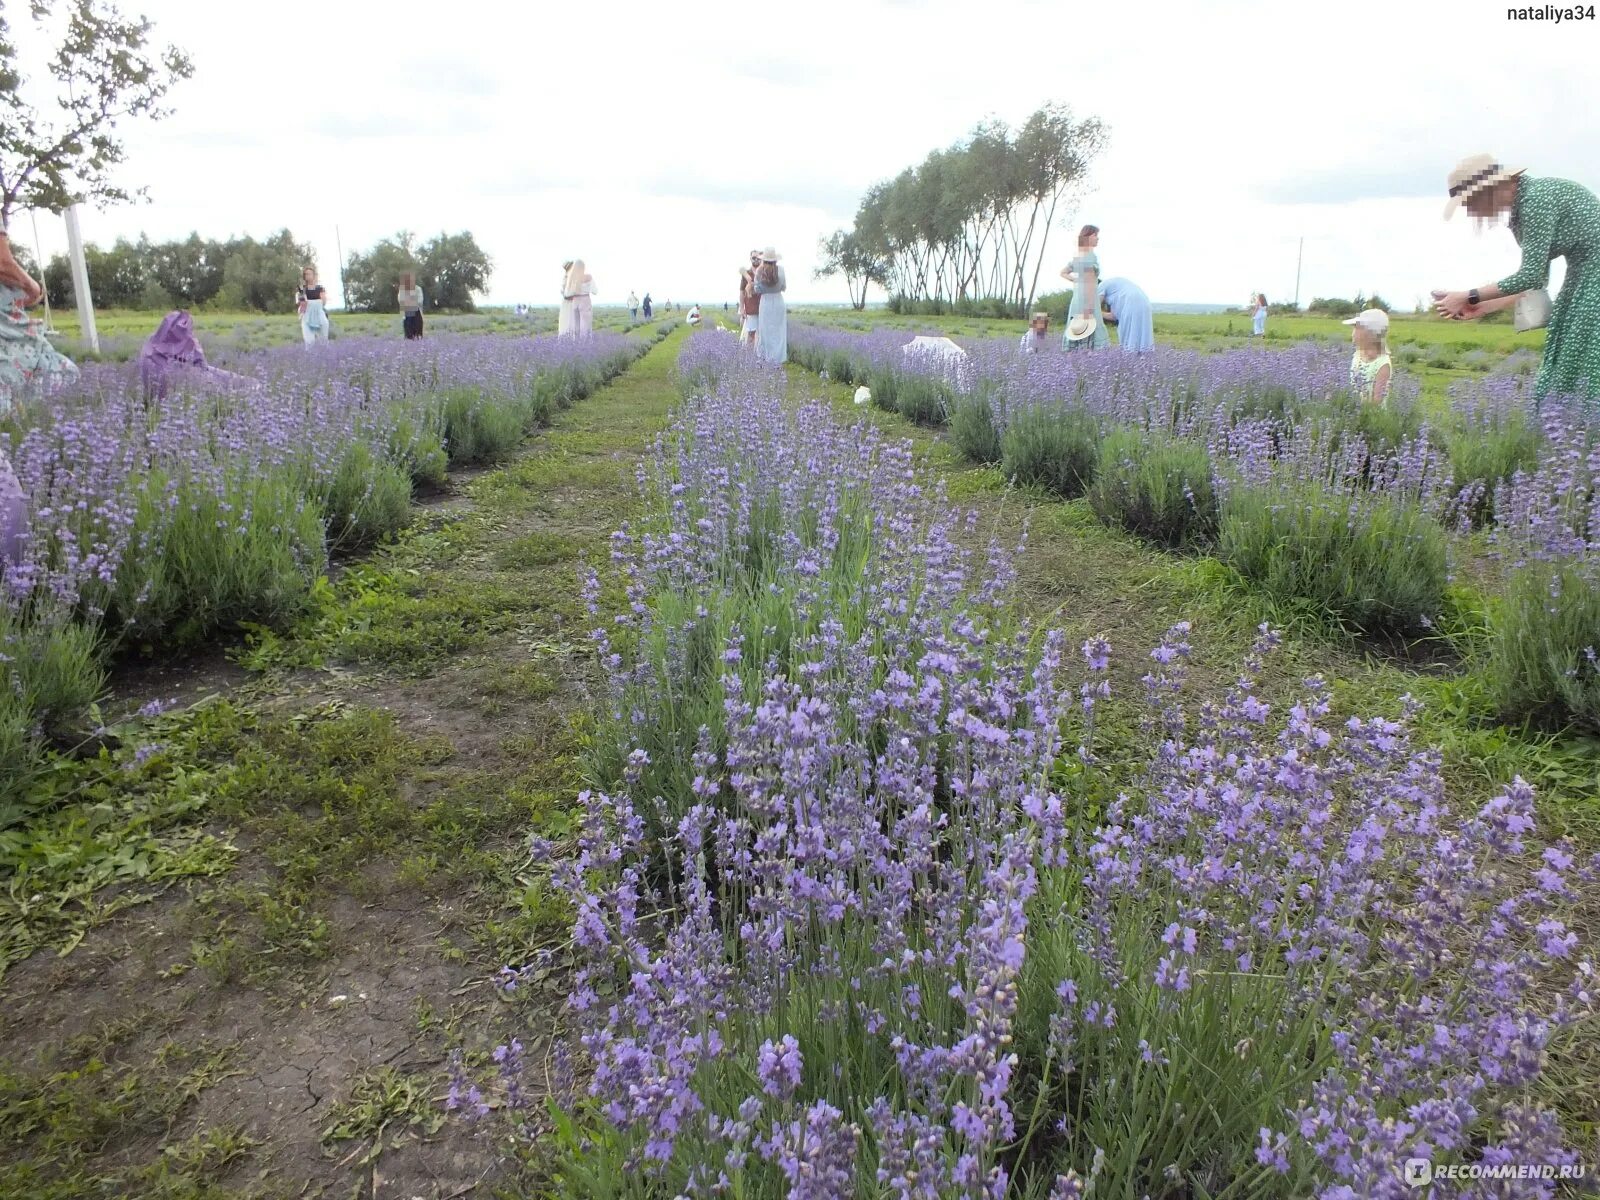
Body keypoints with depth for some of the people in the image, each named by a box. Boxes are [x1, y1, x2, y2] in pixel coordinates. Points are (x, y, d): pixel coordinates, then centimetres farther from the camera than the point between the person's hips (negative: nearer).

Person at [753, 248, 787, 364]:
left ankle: (764, 359, 12)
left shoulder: (759, 271, -10)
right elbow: (784, 287, 1)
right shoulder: (780, 269, -11)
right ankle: (777, 360, 6)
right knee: (778, 333, 7)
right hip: (778, 303, 0)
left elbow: (757, 290, -3)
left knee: (765, 332, 10)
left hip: (765, 303, 0)